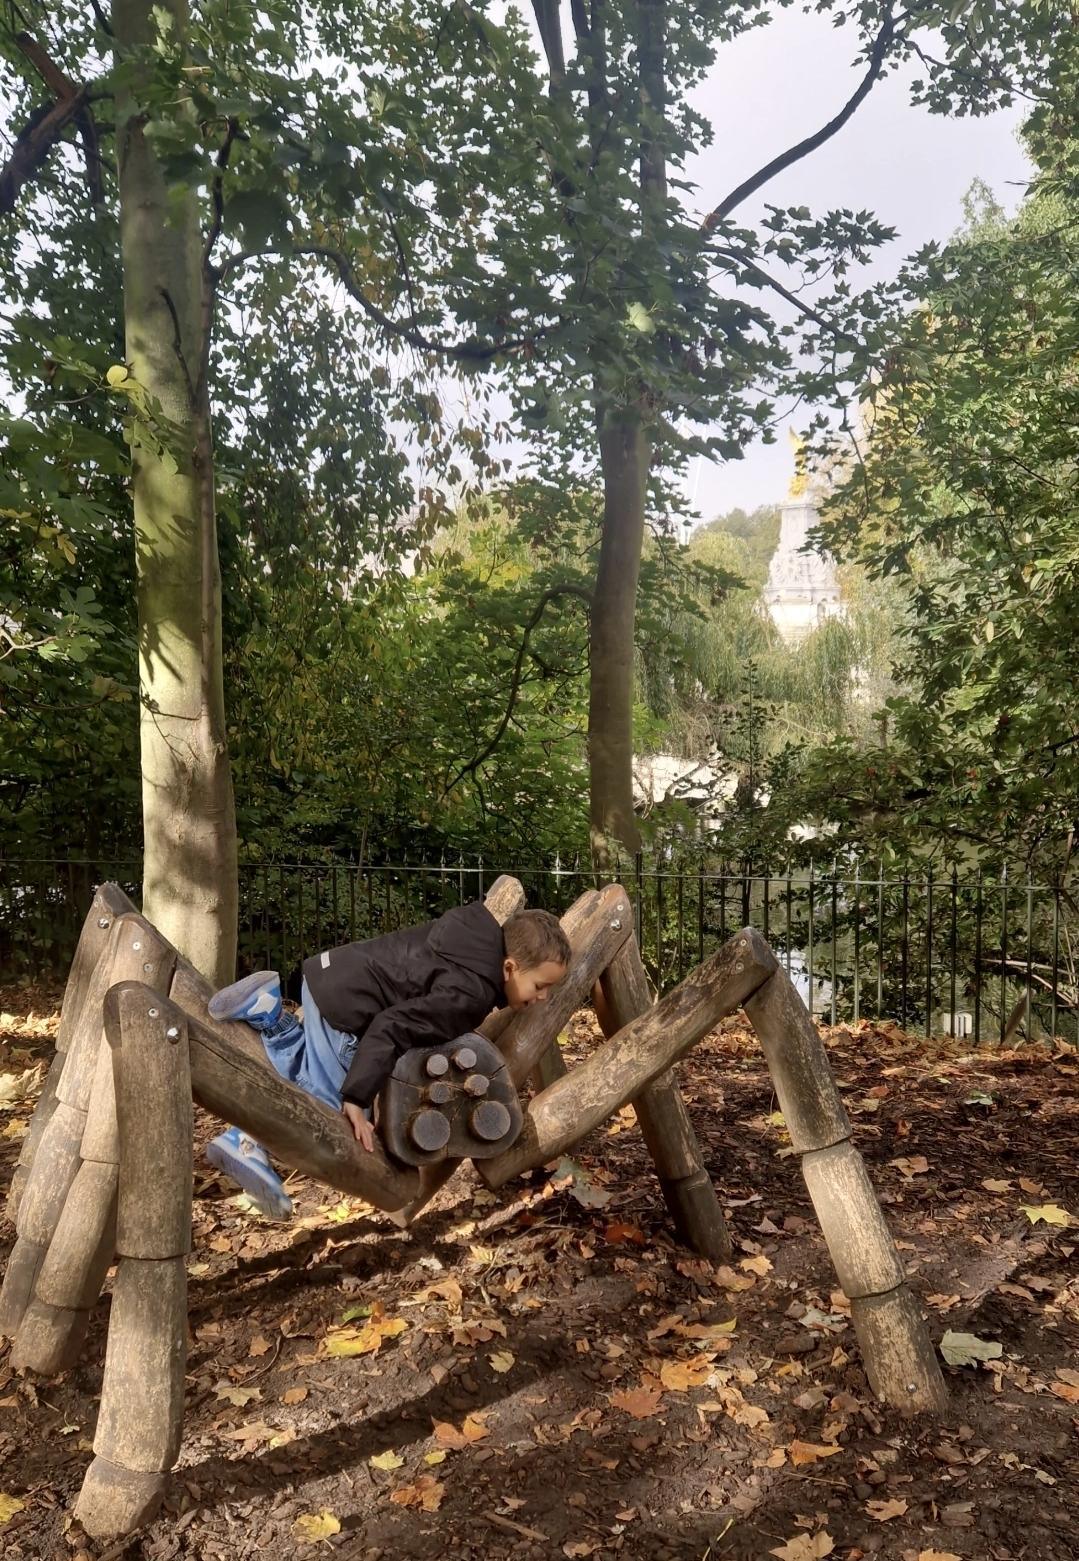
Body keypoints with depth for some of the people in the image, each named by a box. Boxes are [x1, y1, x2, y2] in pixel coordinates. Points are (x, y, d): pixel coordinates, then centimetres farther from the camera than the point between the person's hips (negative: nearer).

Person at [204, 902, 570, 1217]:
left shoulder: (479, 935, 6)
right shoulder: (469, 994, -23)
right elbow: (391, 1029, -28)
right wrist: (355, 1100, -25)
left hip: (336, 974, 9)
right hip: (342, 1006, -9)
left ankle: (269, 1013, 10)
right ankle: (247, 1143, -9)